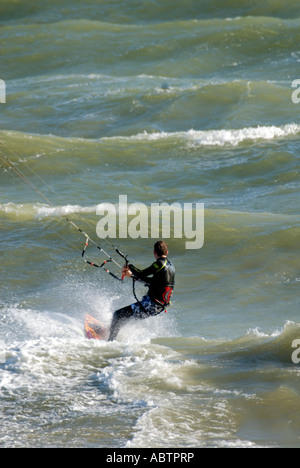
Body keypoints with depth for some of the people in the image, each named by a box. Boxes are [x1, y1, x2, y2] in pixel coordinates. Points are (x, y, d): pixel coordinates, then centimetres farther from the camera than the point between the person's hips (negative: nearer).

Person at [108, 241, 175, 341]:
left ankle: (110, 341, -5)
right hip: (160, 307, 9)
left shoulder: (160, 263, -15)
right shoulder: (171, 266, 13)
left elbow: (142, 274, -14)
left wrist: (130, 267, 6)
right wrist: (132, 275, 25)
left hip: (151, 305, -9)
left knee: (118, 315, -5)